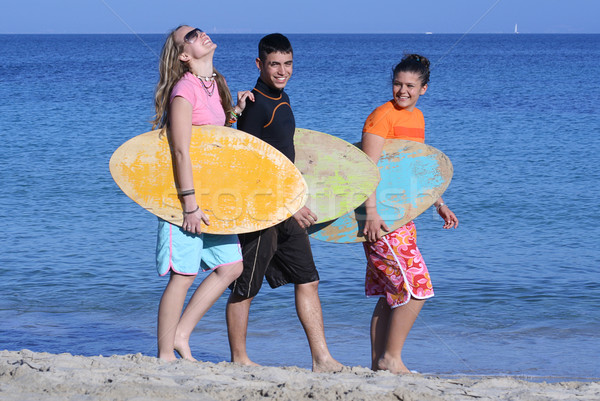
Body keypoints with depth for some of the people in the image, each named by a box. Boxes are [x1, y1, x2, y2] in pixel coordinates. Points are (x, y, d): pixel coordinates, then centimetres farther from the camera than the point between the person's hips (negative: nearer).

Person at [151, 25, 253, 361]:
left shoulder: (214, 84, 12)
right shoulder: (185, 89, -15)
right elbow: (181, 150, -20)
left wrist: (236, 110, 10)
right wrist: (190, 203, -22)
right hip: (187, 193, -9)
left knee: (231, 266, 8)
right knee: (184, 274, -4)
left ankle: (181, 335, 15)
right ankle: (165, 355, 5)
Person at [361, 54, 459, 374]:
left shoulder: (416, 118, 15)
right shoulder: (382, 116, -12)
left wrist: (439, 204, 25)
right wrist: (372, 212, -27)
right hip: (382, 218, -9)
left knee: (393, 294, 10)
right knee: (416, 287, -11)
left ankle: (378, 362, 17)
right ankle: (390, 358, -2)